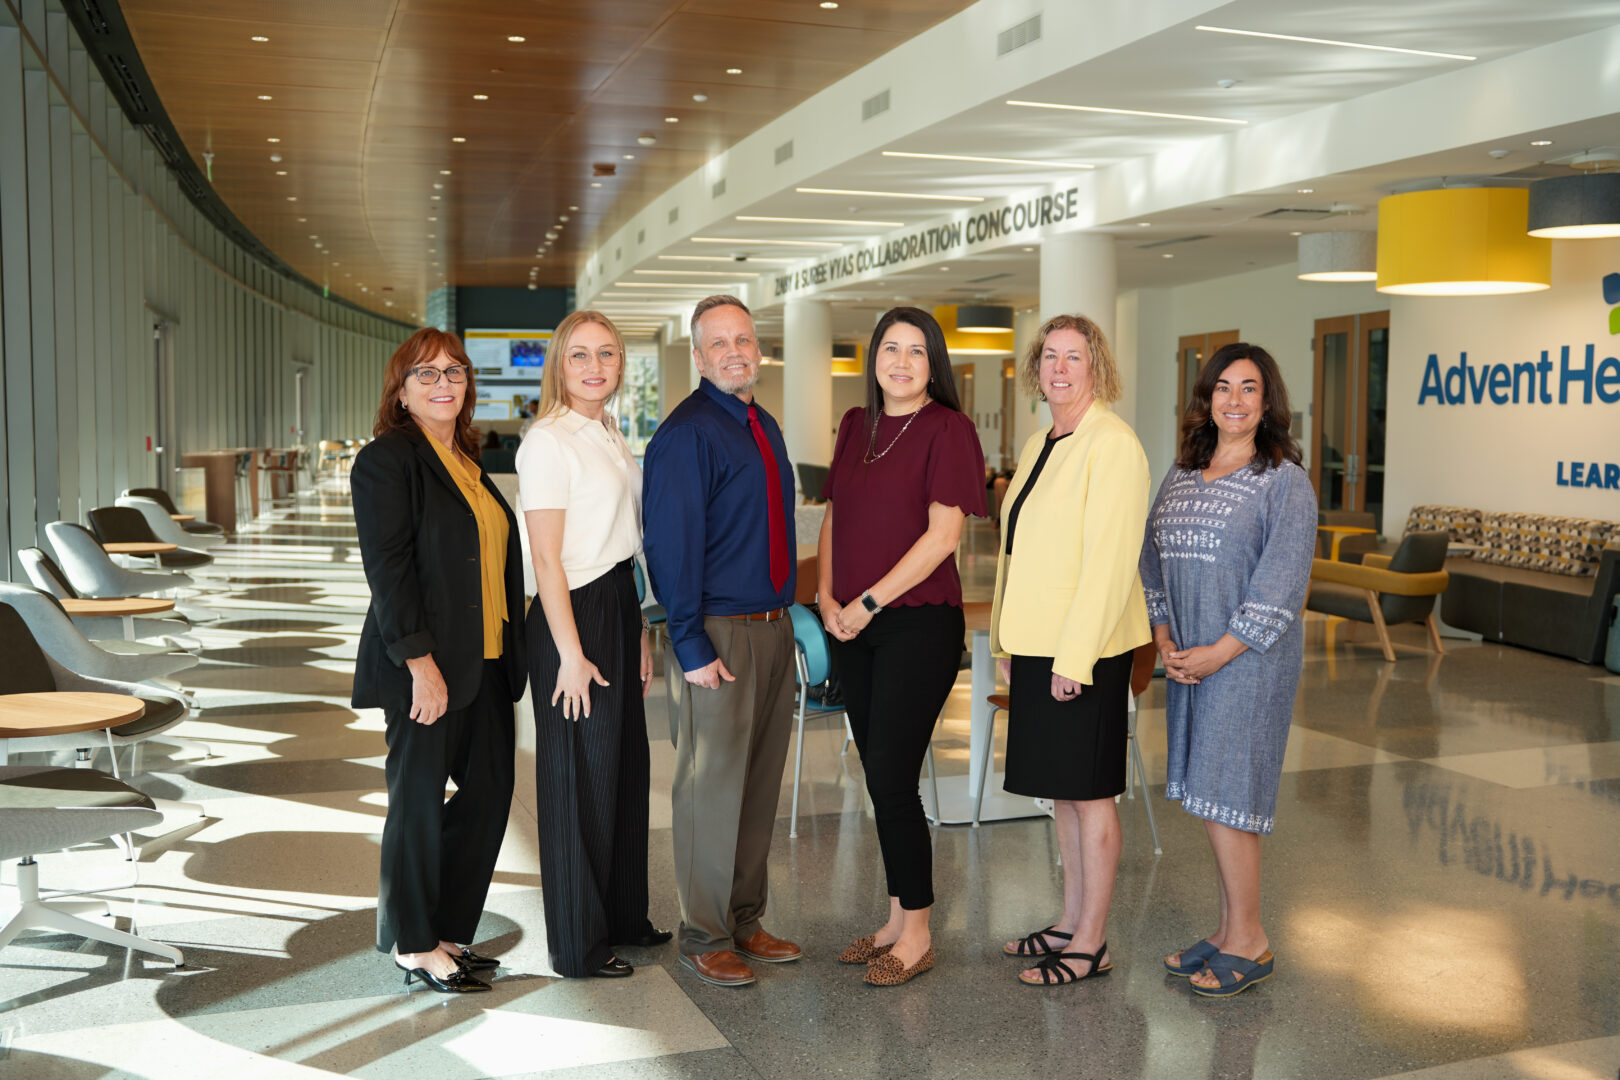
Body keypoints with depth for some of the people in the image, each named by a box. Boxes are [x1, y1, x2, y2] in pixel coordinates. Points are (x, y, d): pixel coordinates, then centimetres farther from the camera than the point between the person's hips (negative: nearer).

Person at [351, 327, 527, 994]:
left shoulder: (467, 461, 16)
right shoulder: (387, 459, -8)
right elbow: (388, 569, -15)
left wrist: (510, 653, 13)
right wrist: (421, 663, -20)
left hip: (484, 661, 8)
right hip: (425, 664, -8)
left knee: (490, 789, 9)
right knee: (420, 799, 3)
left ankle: (445, 930, 24)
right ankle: (413, 945, 19)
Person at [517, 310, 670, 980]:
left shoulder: (609, 436, 15)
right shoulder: (549, 441, -13)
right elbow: (547, 559, -16)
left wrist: (640, 635, 18)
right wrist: (571, 654, -19)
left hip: (619, 609, 9)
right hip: (573, 617, -9)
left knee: (624, 768, 16)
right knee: (579, 779, 1)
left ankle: (622, 917, 31)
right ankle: (578, 945, 14)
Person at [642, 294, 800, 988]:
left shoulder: (765, 428, 14)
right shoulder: (685, 433, -12)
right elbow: (672, 546, -15)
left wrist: (791, 614, 13)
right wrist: (693, 647, -18)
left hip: (773, 627, 8)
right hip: (717, 635, -8)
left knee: (761, 781, 14)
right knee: (712, 786, 1)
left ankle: (745, 922, 27)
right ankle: (705, 938, 14)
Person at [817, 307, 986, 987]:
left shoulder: (948, 429, -7)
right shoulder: (856, 426, 13)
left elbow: (943, 534, -14)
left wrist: (867, 602, -13)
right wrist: (826, 595, 2)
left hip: (918, 623, -6)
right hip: (854, 626, 6)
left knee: (891, 779, -5)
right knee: (881, 778, 11)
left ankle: (917, 934, 10)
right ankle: (897, 920, 24)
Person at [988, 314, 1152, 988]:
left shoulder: (1112, 444, -13)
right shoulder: (1040, 445, 14)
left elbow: (1109, 560, -19)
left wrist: (1073, 657, -22)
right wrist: (1009, 644, 16)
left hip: (1084, 650, -9)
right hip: (1038, 646, 9)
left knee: (1088, 792, 1)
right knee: (1062, 788, 16)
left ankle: (1091, 944, 11)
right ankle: (1071, 922, 28)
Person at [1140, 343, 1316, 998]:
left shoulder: (1285, 482, -7)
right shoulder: (1181, 475, 12)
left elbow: (1281, 586, -13)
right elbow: (1155, 561, 14)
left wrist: (1220, 651, -16)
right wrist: (1164, 639, 2)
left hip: (1249, 658, -6)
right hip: (1187, 659, 6)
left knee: (1221, 796, -6)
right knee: (1203, 793, 10)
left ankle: (1249, 943, 9)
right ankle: (1231, 931, 23)